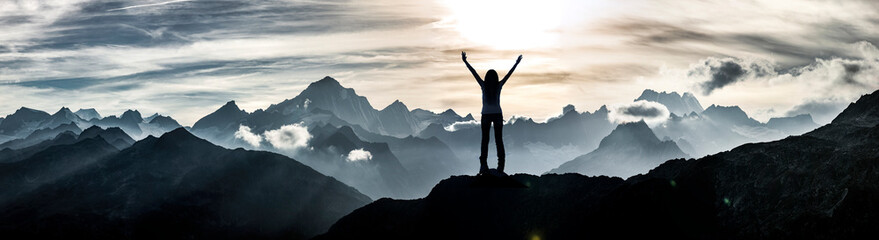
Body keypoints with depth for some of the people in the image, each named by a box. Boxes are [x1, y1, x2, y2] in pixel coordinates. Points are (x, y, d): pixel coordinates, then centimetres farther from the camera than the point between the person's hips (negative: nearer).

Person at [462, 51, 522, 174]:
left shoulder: (484, 85, -5)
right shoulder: (499, 86, -3)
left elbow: (474, 72, 0)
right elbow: (509, 73, 5)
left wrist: (465, 61, 5)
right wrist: (517, 63, 14)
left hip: (486, 115, -1)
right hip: (498, 114, 1)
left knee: (485, 140, 2)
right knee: (499, 140, 4)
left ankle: (483, 164, -9)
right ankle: (501, 164, -2)